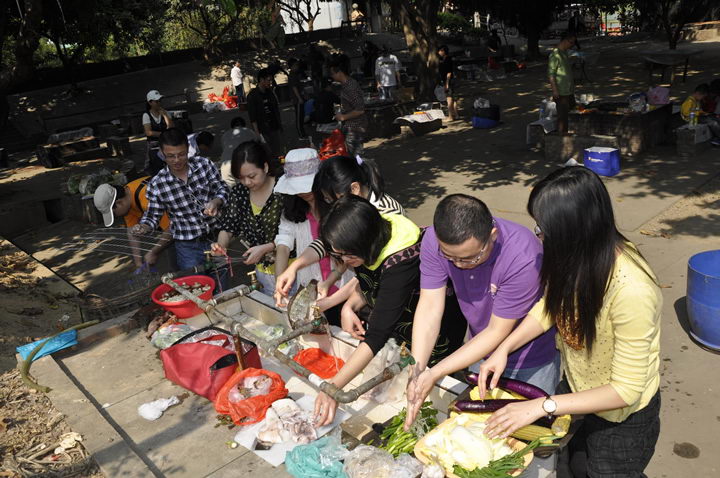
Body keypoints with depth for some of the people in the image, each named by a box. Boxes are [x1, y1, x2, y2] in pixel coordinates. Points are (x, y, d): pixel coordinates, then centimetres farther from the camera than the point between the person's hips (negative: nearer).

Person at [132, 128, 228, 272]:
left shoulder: (204, 164, -7)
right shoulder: (156, 185, -9)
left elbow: (222, 189, -1)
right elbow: (153, 216, 0)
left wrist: (216, 202, -23)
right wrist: (144, 227, -21)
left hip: (218, 236, 1)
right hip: (187, 246, -1)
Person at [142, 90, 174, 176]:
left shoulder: (165, 112, 5)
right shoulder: (146, 115, -3)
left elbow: (171, 127, -6)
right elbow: (148, 132, -12)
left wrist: (164, 114, -10)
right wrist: (163, 134, -8)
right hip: (154, 146, -2)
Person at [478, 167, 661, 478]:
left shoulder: (630, 290, -39)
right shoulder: (578, 258, -20)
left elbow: (626, 390, -30)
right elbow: (551, 305, -1)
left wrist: (542, 406, -30)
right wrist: (504, 348, -14)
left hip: (622, 415, -6)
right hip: (576, 384, 6)